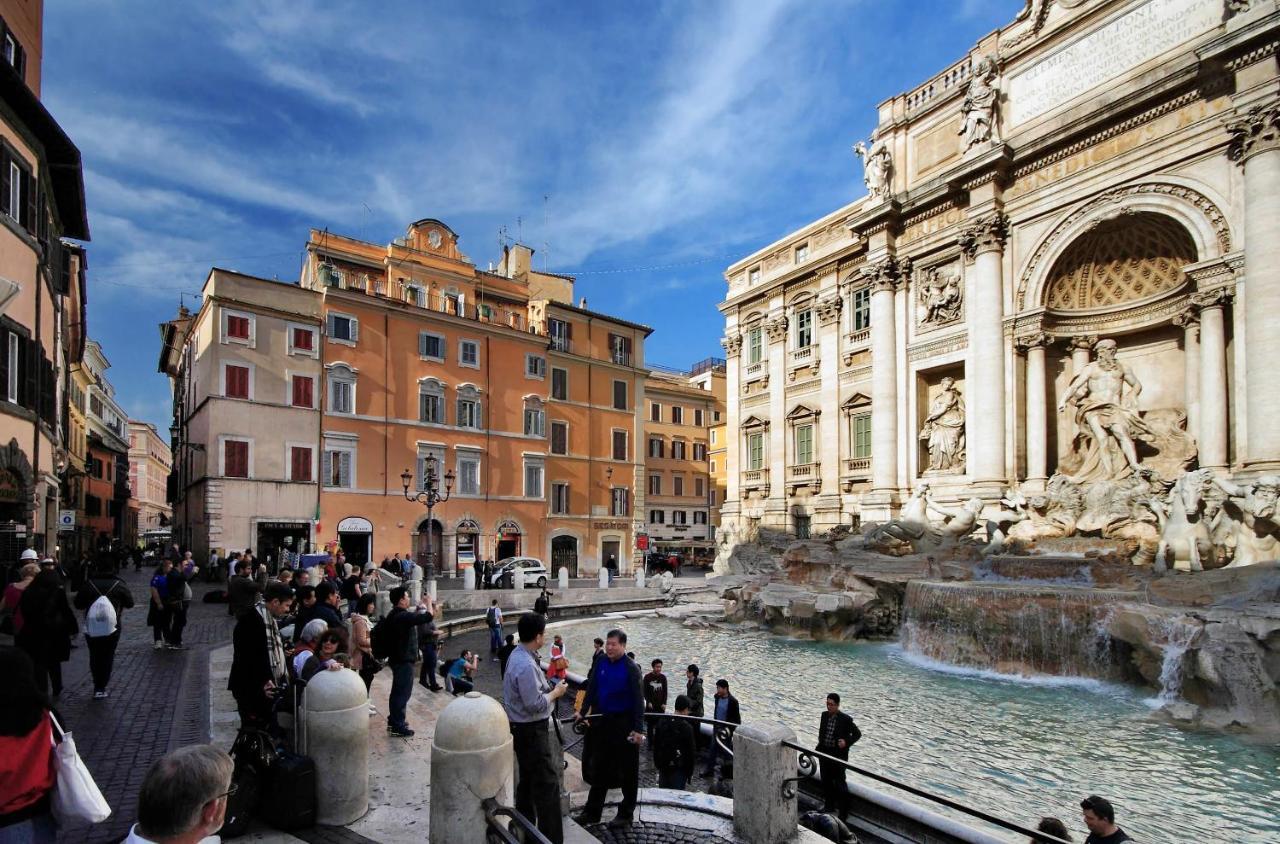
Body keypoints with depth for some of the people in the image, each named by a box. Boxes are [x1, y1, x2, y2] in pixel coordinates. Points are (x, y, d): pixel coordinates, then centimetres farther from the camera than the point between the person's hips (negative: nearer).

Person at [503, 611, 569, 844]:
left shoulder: (518, 655, 3)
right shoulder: (526, 665, -29)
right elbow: (535, 704, -28)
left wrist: (548, 687, 5)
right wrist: (555, 692, -14)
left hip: (522, 728, 10)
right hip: (531, 730, -10)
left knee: (527, 778, 21)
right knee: (547, 781, -3)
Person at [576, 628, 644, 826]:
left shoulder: (631, 668, -15)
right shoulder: (601, 663, 0)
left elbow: (638, 700, -15)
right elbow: (592, 689, 10)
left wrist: (638, 729, -18)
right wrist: (583, 712, 3)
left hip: (624, 723, -5)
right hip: (603, 721, 5)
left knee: (627, 771, 9)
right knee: (599, 768, 14)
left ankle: (626, 813, 25)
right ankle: (592, 812, 25)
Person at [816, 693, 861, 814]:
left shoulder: (845, 719, -14)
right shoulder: (824, 715, 3)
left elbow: (857, 734, -5)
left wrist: (846, 742, -18)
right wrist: (819, 746, 8)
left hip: (838, 755, -6)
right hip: (824, 753, 6)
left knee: (839, 783, 3)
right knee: (826, 781, 17)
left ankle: (841, 810, 16)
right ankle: (828, 805, 33)